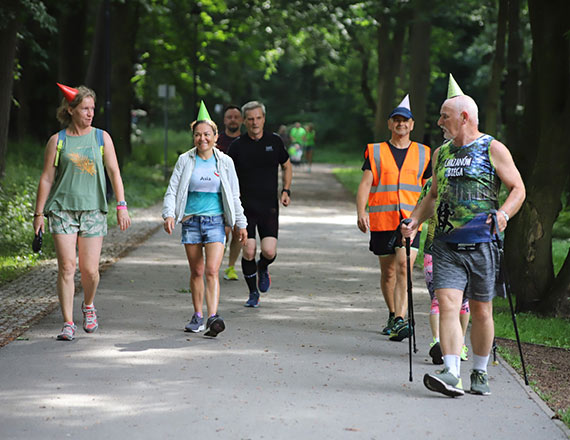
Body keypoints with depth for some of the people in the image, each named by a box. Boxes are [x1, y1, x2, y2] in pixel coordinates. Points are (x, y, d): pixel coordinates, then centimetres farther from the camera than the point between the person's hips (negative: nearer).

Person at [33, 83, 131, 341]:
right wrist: (39, 213, 3)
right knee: (66, 267, -8)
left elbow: (114, 173, 6)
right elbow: (46, 178, 6)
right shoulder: (57, 141, 5)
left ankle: (88, 306, 29)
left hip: (93, 209, 1)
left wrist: (121, 206, -4)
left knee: (90, 270, -2)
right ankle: (68, 324, -2)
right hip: (62, 209, -1)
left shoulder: (101, 138, 8)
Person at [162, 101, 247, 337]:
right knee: (196, 271, 7)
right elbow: (172, 190, 1)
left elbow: (233, 195, 11)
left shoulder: (225, 162, 4)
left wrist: (240, 223, 13)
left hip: (215, 221, -1)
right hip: (191, 220, 1)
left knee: (212, 270, -14)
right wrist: (169, 214, -15)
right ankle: (198, 315, 21)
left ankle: (213, 317, -23)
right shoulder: (185, 161, 3)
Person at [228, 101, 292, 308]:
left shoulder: (275, 141, 4)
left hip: (269, 206, 1)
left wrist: (286, 191, 5)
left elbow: (287, 166, 18)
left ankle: (263, 268, 26)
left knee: (269, 251, -11)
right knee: (249, 251, -8)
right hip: (245, 207, -1)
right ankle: (253, 293, 13)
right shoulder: (237, 145, -1)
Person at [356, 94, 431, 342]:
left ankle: (400, 321, -23)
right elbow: (365, 184, -1)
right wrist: (361, 212, -15)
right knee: (388, 272, 9)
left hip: (410, 220, -1)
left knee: (404, 267, -17)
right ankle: (392, 315, 28)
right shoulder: (376, 152, 8)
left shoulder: (422, 154, 11)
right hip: (382, 220, 1)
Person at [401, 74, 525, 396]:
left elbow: (518, 189, -1)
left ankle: (480, 373, 21)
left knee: (481, 311, 6)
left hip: (482, 243, -3)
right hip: (447, 244, 3)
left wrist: (503, 214, -20)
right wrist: (416, 221, 9)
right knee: (447, 304, -13)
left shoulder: (493, 149, 0)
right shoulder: (441, 153, 15)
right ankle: (452, 373, -19)